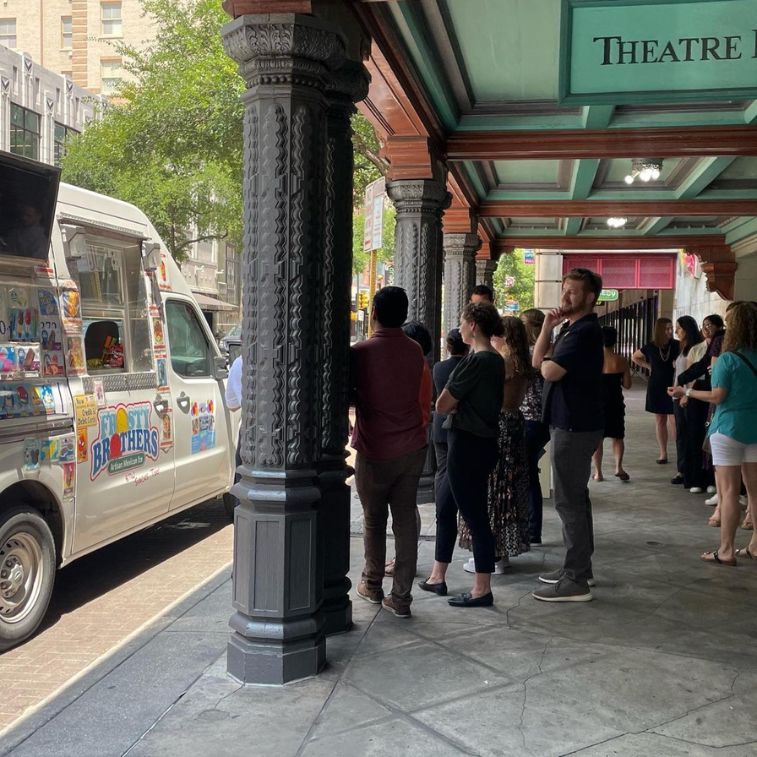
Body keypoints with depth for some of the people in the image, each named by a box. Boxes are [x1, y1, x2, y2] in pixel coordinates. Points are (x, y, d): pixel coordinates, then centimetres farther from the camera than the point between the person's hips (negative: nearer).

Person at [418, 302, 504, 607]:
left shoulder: (475, 361, -18)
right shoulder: (496, 360, 10)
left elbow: (442, 405, -15)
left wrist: (452, 405, 5)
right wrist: (459, 404, -2)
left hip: (467, 445, -10)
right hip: (484, 441, 10)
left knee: (474, 515, -2)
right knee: (445, 508, 18)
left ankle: (482, 590, 8)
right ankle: (437, 577, 28)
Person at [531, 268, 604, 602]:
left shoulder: (585, 331, -17)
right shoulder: (570, 328, 16)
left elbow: (550, 372, -25)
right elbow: (538, 361, 12)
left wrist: (547, 360, -2)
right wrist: (547, 327, 0)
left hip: (575, 425, -11)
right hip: (571, 422, 11)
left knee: (569, 500, -8)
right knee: (575, 497, 17)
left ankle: (576, 581, -4)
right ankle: (579, 566, 28)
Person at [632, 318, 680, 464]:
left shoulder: (677, 346, -5)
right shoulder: (651, 347, 1)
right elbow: (635, 357, 17)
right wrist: (649, 366, 7)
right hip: (656, 387, 2)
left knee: (676, 421, -8)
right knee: (660, 420, 8)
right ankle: (663, 453, 16)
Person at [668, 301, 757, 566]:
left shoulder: (728, 359, -14)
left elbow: (718, 396, -15)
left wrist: (686, 392, -4)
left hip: (729, 427, -6)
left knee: (729, 491, -2)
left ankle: (726, 550, 2)